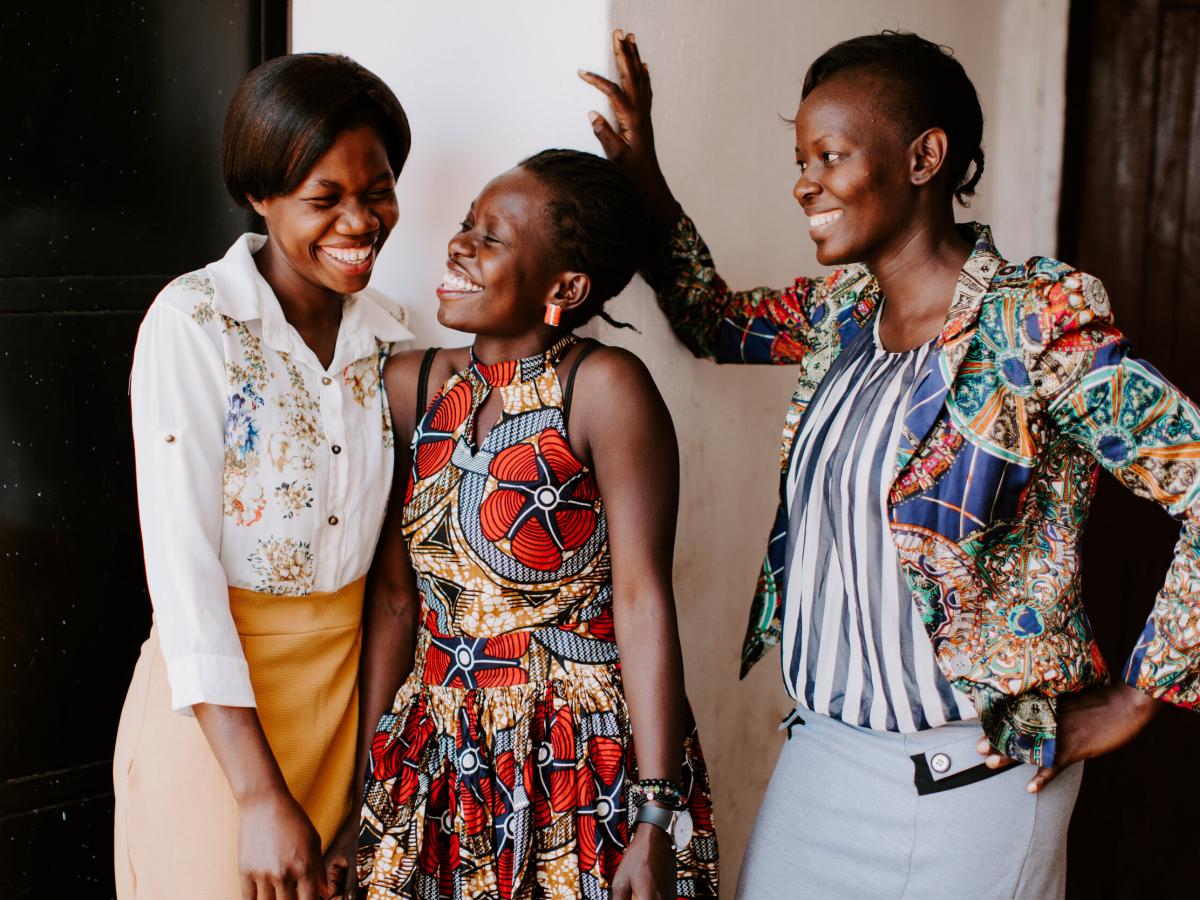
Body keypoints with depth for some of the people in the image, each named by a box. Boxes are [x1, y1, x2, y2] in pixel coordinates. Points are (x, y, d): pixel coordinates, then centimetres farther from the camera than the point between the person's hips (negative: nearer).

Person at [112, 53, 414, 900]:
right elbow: (180, 562, -19)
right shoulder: (193, 323, -15)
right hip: (218, 694, -5)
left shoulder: (385, 334, 2)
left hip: (348, 676, 5)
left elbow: (390, 540, 9)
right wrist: (261, 795, -23)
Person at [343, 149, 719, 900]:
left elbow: (643, 602, -18)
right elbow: (396, 596, 4)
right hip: (437, 766, 5)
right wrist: (367, 772, 4)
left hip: (587, 772, -5)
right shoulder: (410, 387, 1)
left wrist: (656, 824, -20)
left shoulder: (603, 388, -15)